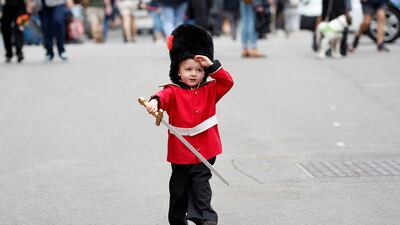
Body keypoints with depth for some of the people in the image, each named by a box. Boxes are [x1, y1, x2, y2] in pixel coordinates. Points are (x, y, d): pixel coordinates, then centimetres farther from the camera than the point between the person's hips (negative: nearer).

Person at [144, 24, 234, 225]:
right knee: (179, 188, 14)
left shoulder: (209, 91, 5)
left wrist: (212, 65, -16)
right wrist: (155, 101, -52)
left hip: (205, 151, 0)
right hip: (180, 152, 0)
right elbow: (164, 96, -28)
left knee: (201, 184, -9)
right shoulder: (174, 92, -6)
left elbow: (227, 82, -6)